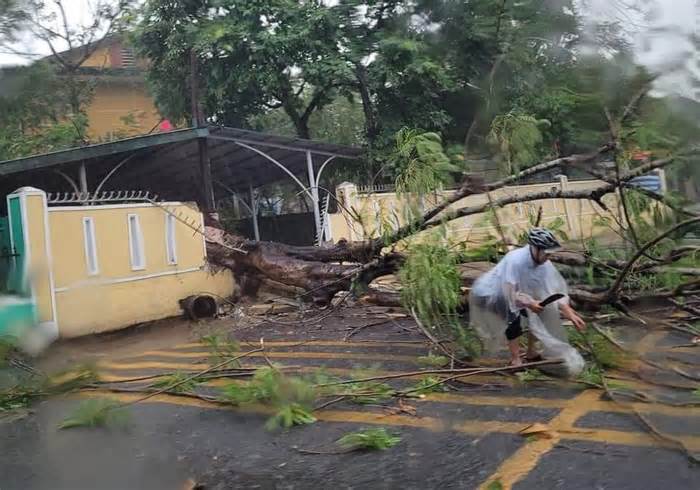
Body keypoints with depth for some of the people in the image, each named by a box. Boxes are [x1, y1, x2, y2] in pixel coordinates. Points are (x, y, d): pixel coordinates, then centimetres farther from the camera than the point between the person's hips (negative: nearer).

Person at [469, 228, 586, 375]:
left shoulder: (543, 263, -14)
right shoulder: (516, 260, -35)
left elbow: (554, 290, -11)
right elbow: (509, 293, -33)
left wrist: (571, 314, -14)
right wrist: (529, 303, -43)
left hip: (516, 293, 7)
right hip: (490, 294, -7)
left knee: (539, 316, 1)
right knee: (513, 320, -22)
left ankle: (531, 352, 17)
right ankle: (516, 361, -10)